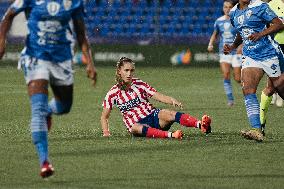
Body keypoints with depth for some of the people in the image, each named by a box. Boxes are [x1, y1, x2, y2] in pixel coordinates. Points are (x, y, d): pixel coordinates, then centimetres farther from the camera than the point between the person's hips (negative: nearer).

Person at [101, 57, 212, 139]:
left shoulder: (139, 84, 6)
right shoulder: (113, 93, 2)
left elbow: (158, 96, -5)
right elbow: (104, 117, 8)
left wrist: (172, 100, -25)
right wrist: (106, 132, -9)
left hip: (153, 116, 2)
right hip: (137, 123, -1)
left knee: (167, 114, -32)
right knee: (135, 128, -39)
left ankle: (201, 125, -56)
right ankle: (171, 135, -63)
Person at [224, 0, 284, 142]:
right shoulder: (233, 13, 11)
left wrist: (261, 34, -24)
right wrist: (233, 46, 12)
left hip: (269, 54, -5)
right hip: (250, 57, 5)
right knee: (247, 90, -15)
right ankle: (257, 130, -25)